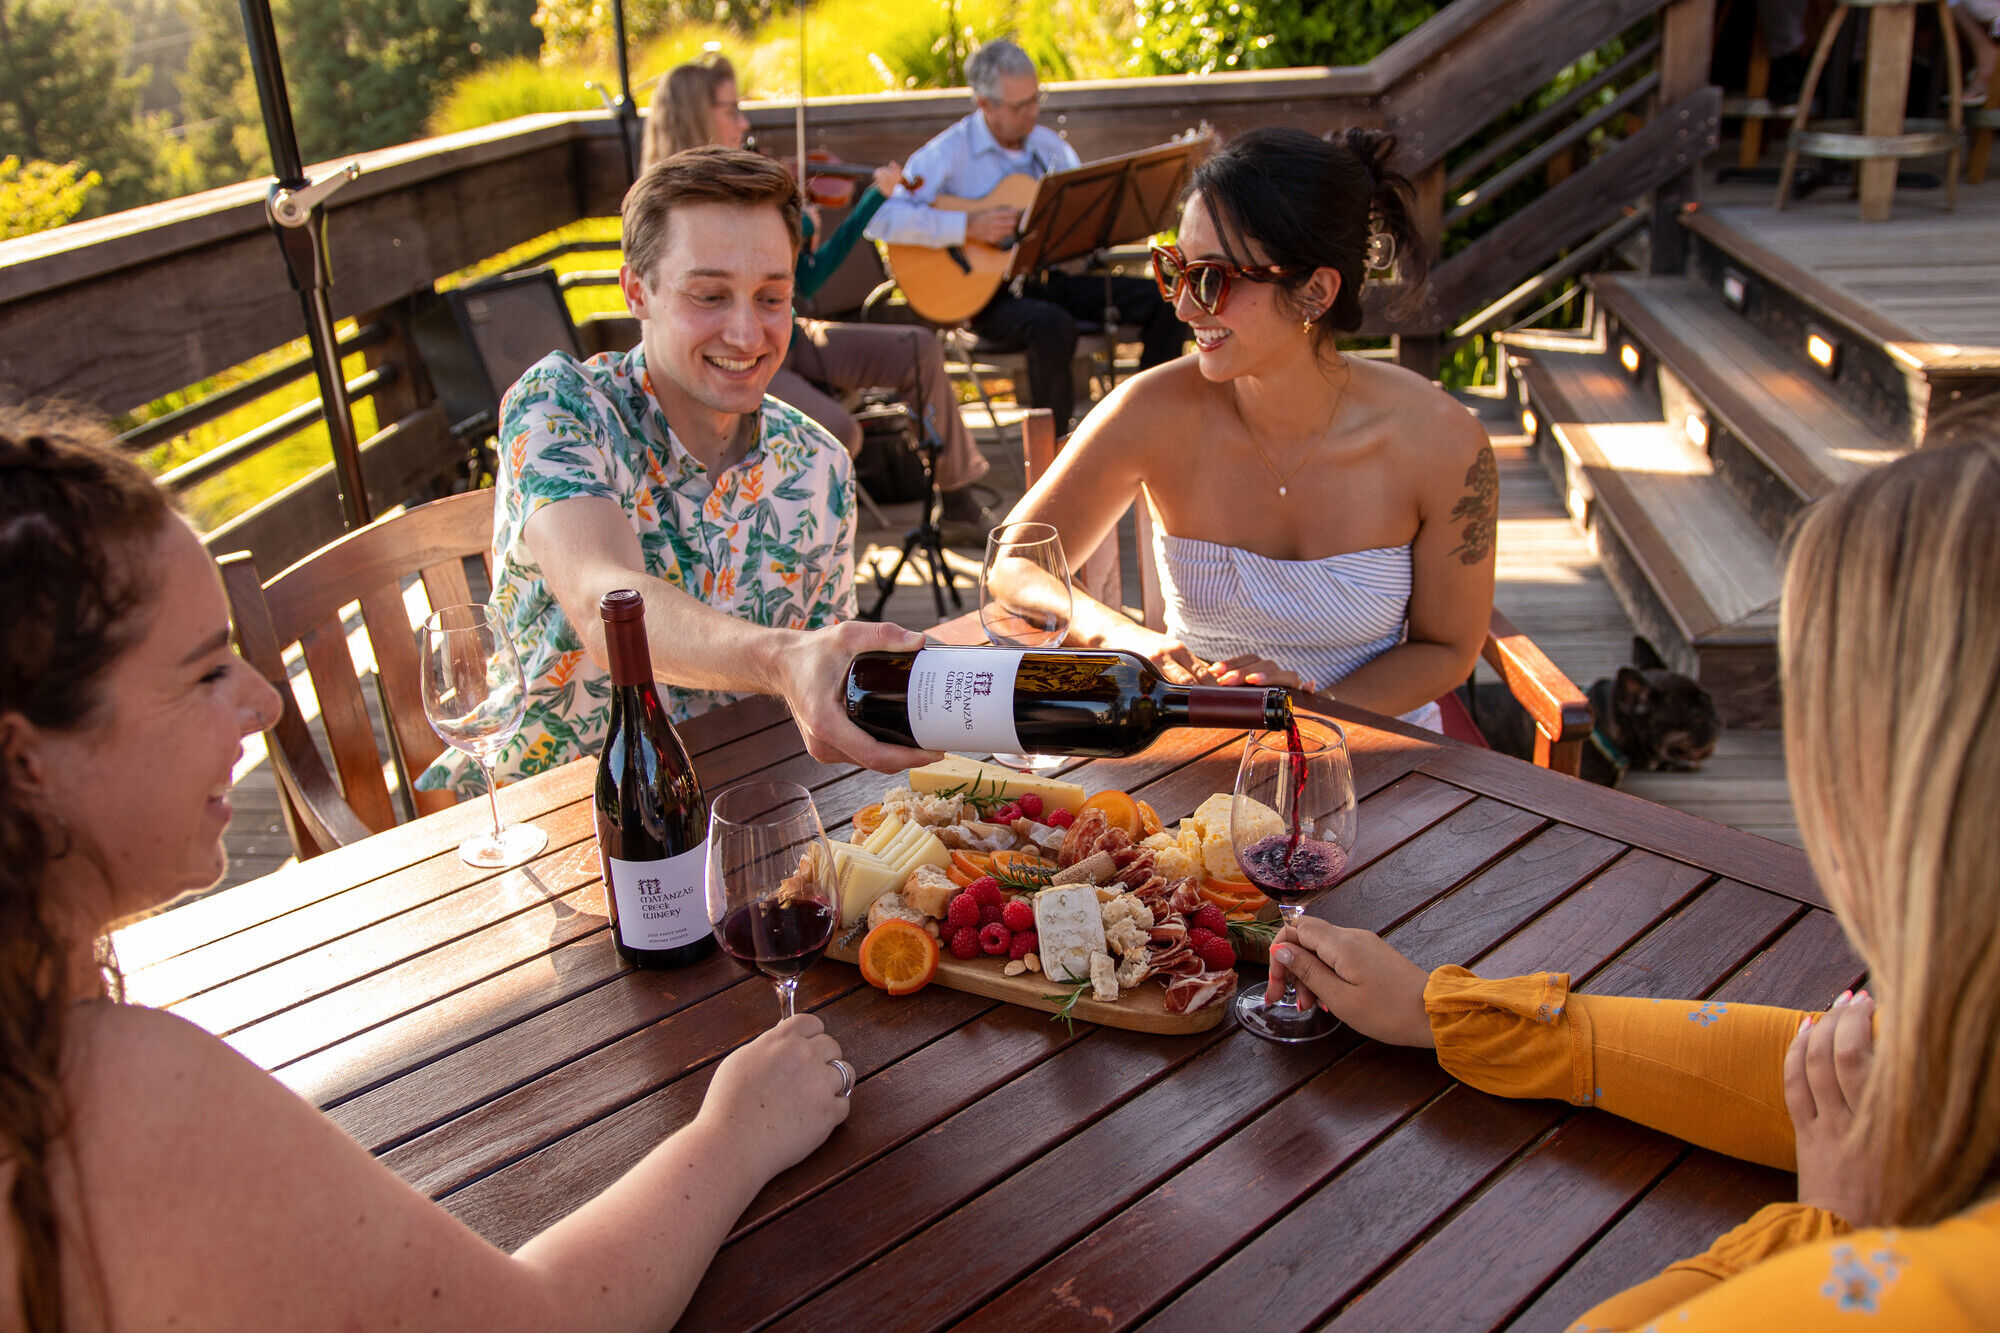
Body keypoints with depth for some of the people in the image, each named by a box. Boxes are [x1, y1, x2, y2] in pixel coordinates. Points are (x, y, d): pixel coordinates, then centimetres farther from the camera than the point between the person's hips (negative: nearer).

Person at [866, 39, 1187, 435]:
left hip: (1049, 278, 6)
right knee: (1054, 326, -38)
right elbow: (882, 219, -20)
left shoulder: (1051, 146, 10)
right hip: (986, 289, -6)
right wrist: (968, 226, -25)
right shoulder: (949, 153, -9)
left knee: (1164, 301, -8)